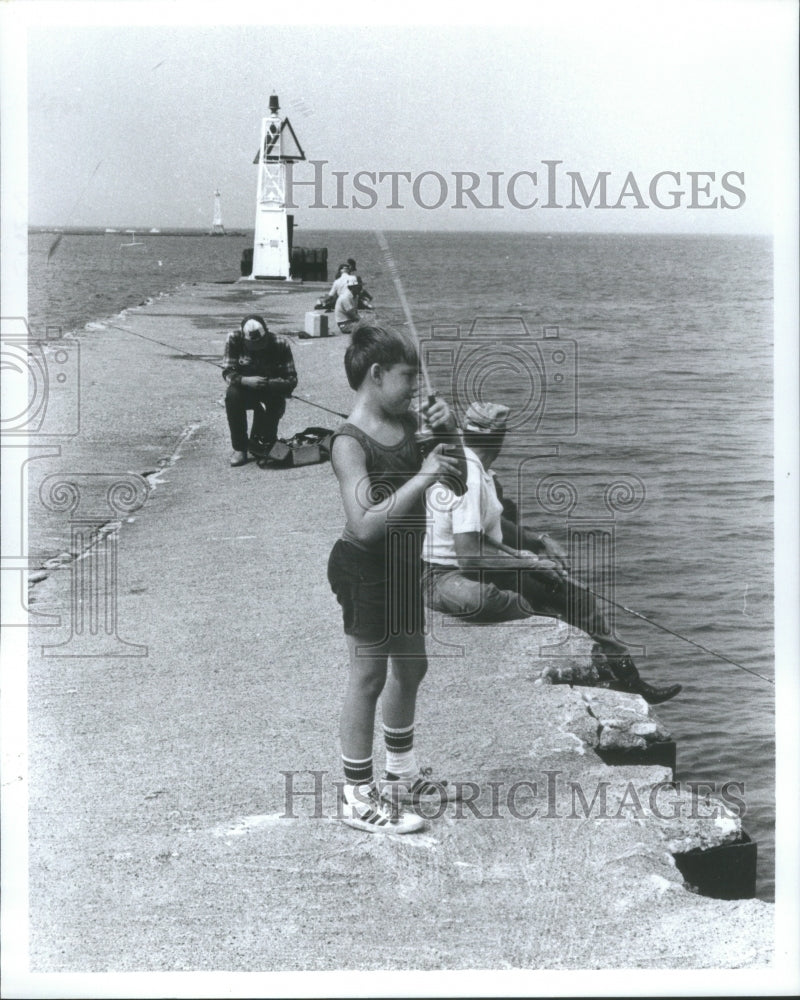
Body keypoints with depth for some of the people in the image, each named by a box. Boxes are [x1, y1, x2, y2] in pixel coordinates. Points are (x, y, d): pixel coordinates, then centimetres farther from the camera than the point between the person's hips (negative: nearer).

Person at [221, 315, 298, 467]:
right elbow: (227, 372, -18)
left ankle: (260, 443, -1)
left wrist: (268, 384, -39)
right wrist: (245, 381, -40)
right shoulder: (234, 339, -20)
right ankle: (239, 448, -16)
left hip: (272, 390, 0)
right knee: (232, 396, -32)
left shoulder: (280, 344, -21)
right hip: (245, 387, 0)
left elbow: (291, 380, -19)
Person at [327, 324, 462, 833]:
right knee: (370, 677, 1)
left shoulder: (405, 422, 0)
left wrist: (447, 427, -7)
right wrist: (422, 478, -32)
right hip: (365, 568, -9)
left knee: (411, 668, 21)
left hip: (403, 564, 9)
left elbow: (455, 467, 14)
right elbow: (366, 524, -33)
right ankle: (360, 799, 15)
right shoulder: (350, 443, -23)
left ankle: (401, 773, 41)